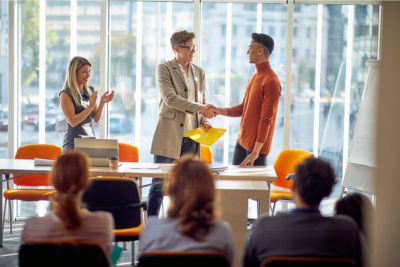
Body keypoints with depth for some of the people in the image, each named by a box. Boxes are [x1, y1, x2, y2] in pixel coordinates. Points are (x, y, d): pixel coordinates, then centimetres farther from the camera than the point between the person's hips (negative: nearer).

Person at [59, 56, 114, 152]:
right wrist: (91, 106, -20)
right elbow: (73, 122, -16)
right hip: (74, 143, -6)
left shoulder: (90, 91, 9)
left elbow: (96, 118, 9)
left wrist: (102, 102, -7)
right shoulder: (66, 94, -9)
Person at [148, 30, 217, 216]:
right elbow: (170, 99, -14)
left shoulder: (199, 72, 15)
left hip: (191, 137, 5)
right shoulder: (164, 69, -2)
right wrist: (199, 108, -20)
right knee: (159, 184, -2)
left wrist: (204, 121, -2)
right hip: (169, 136, -5)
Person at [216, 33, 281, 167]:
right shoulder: (255, 76, 12)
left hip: (256, 146, -9)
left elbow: (266, 120, -19)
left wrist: (256, 151, -21)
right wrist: (218, 110, 5)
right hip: (242, 141, 9)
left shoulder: (271, 81, -16)